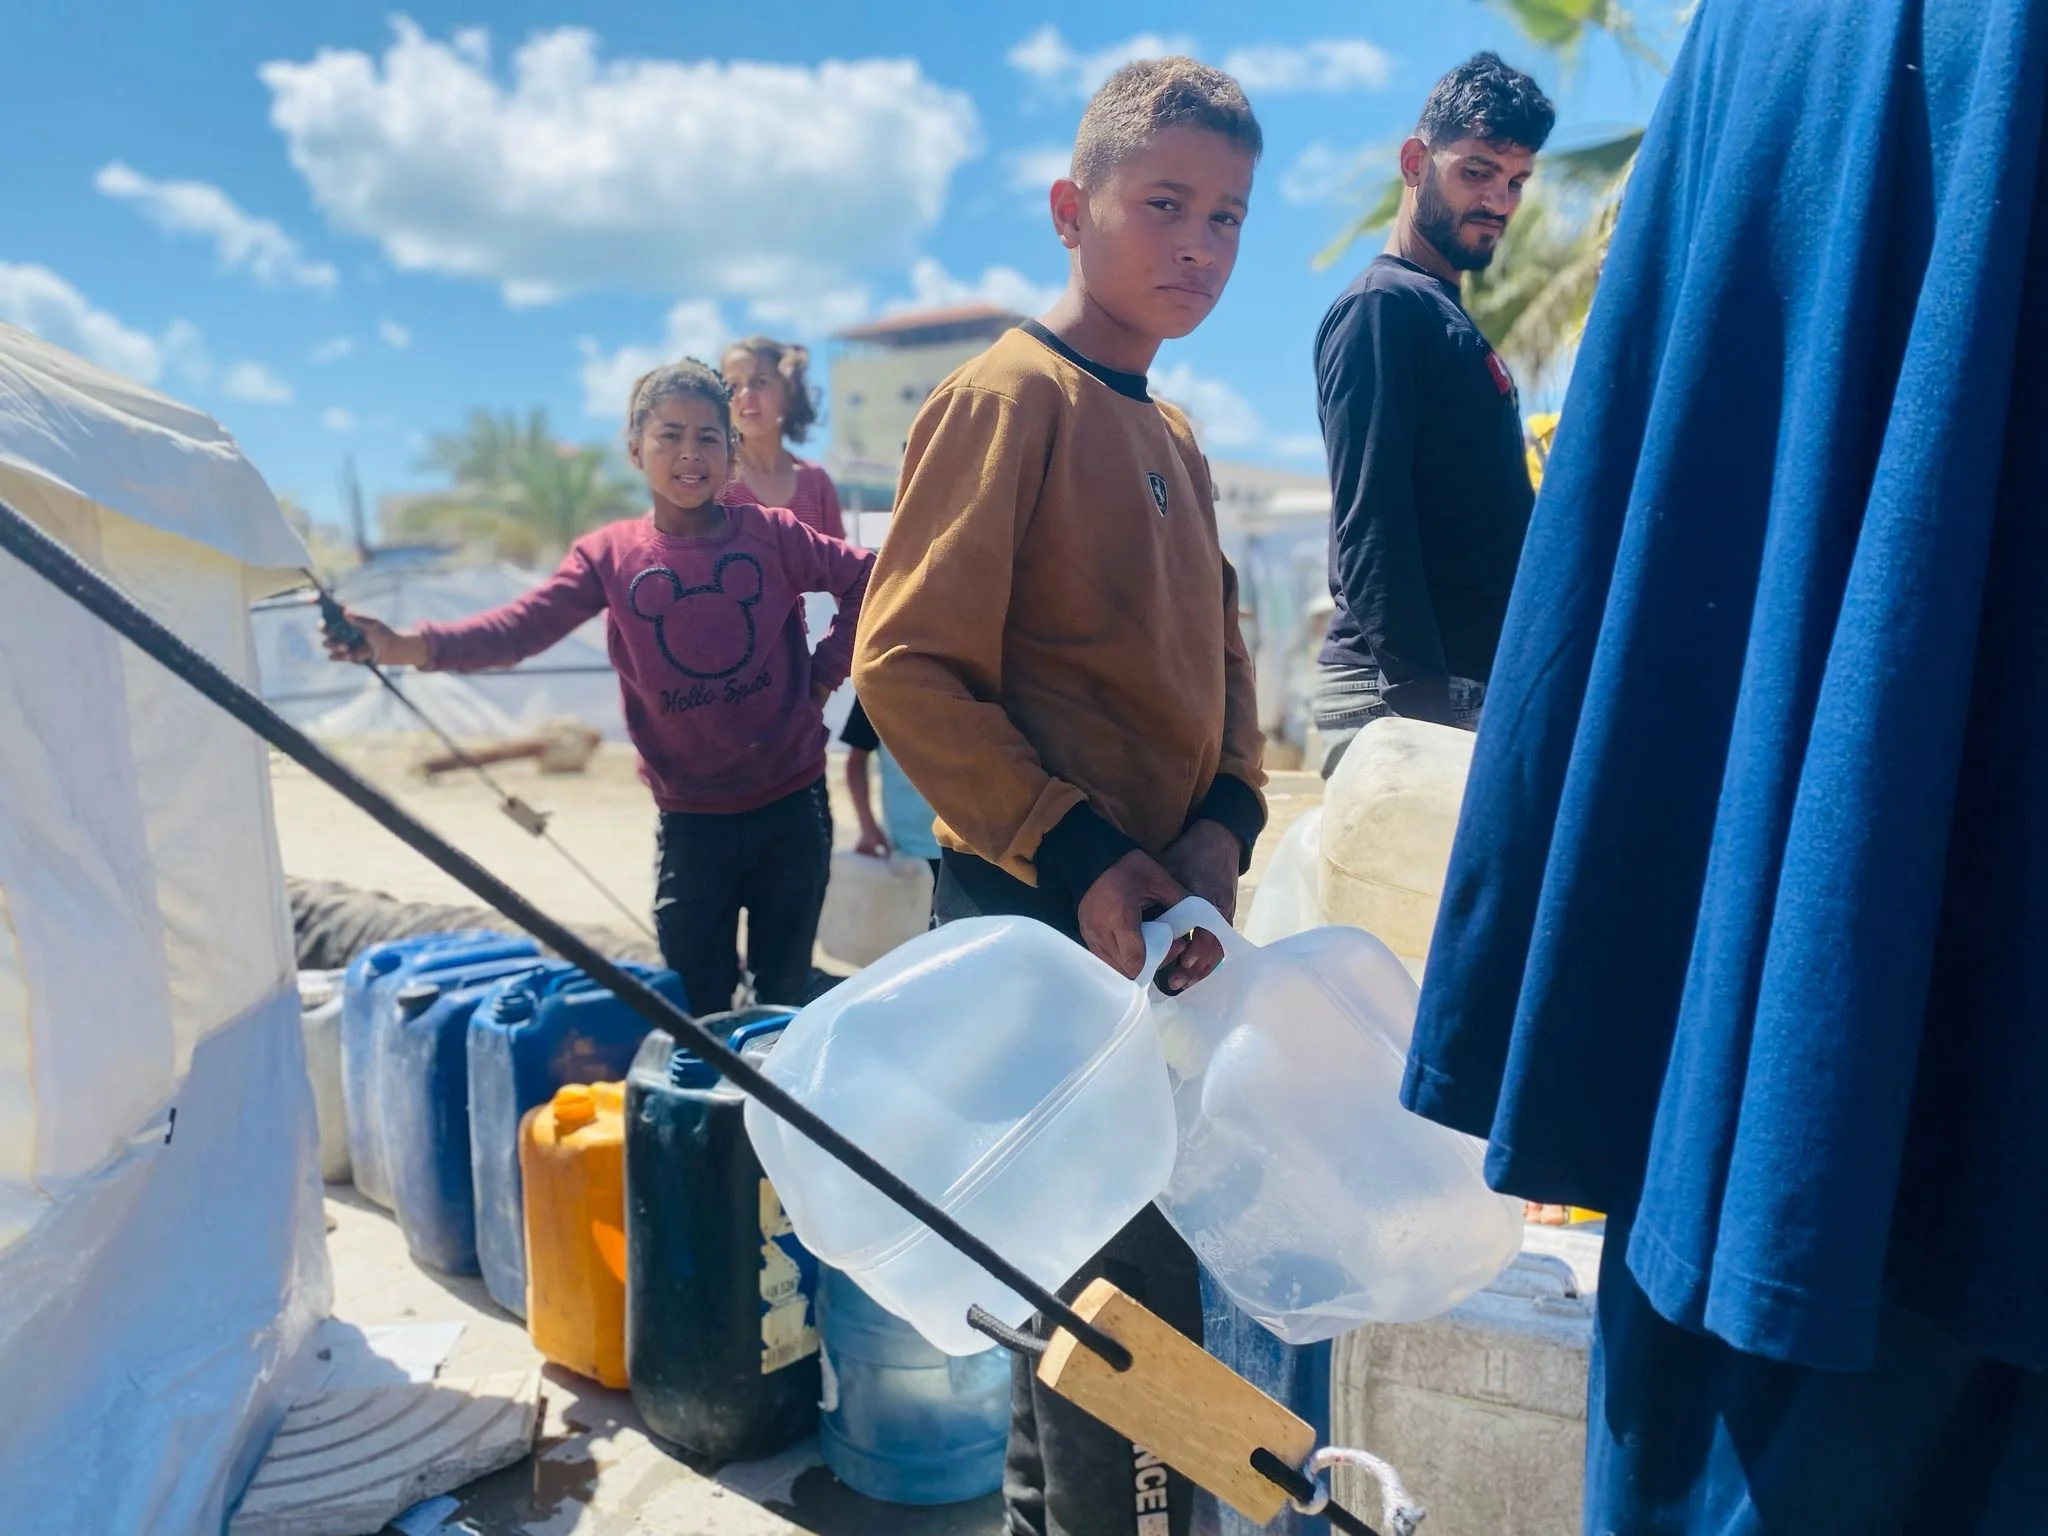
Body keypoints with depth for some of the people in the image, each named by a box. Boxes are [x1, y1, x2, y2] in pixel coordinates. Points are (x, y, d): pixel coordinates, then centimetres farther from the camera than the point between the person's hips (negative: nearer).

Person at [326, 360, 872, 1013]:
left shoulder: (770, 534, -3)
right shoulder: (609, 555, -3)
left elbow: (868, 579, 6)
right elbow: (521, 626, -16)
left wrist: (826, 671, 0)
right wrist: (410, 646, -31)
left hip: (792, 804, 0)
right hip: (692, 818, 0)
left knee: (786, 995, 12)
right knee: (695, 1008, 7)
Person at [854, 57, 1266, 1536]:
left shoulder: (1172, 437, 15)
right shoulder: (1011, 397, -11)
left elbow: (1218, 655, 17)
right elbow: (904, 662, -17)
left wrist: (1223, 819, -1)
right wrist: (1074, 853, -19)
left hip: (1143, 915, 9)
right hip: (1041, 917, -8)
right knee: (1135, 1281, -3)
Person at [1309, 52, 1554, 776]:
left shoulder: (1449, 318, 22)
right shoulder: (1382, 306, -6)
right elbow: (1370, 525, -17)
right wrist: (1422, 699, -23)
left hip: (1477, 684, 9)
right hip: (1406, 691, -9)